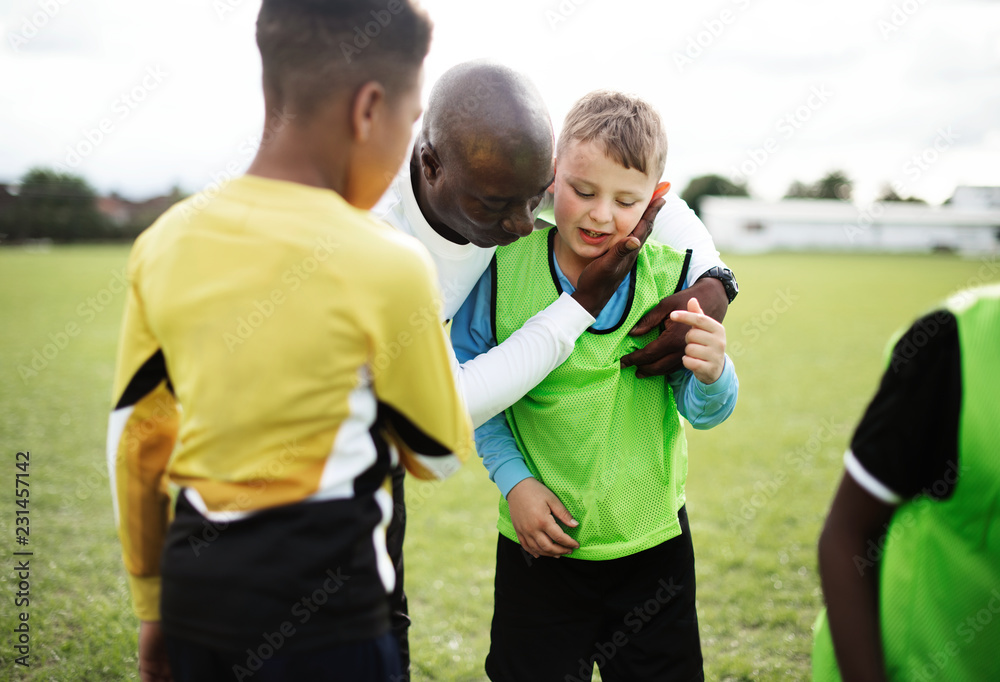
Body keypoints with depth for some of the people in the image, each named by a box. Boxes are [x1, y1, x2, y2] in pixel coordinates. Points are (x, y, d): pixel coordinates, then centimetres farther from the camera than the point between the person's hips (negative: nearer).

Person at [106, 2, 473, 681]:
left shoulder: (164, 243, -1)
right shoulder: (386, 265, -16)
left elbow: (134, 439, 6)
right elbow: (439, 452, -3)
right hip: (321, 609, -5)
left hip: (193, 585, 5)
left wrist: (153, 606, 18)